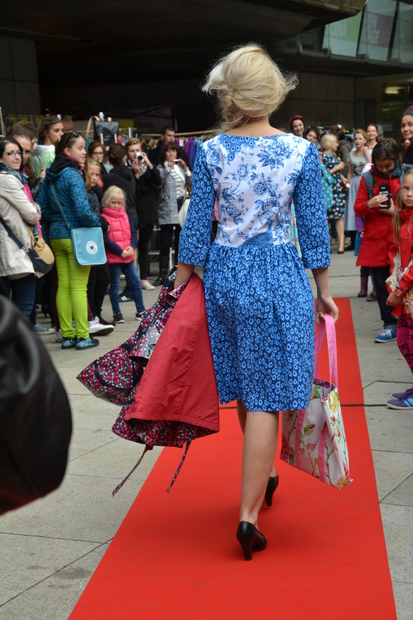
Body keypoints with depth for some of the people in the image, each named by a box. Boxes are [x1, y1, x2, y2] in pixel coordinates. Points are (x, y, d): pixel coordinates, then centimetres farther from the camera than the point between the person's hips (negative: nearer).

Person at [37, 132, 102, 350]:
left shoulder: (50, 175, 8)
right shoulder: (72, 175, -16)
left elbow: (42, 207, 11)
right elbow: (82, 210, -23)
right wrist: (98, 223, -7)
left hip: (56, 235, 8)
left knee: (63, 287, 10)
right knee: (79, 288, -2)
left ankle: (67, 335, 15)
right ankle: (82, 336, 2)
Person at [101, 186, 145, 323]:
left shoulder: (125, 215, 10)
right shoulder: (104, 218, -10)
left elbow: (133, 233, 10)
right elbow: (105, 240, -16)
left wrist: (132, 246, -8)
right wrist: (121, 252, -17)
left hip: (128, 256, 6)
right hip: (113, 258, -6)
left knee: (136, 282, 8)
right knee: (115, 285, 4)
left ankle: (140, 311, 18)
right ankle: (116, 313, 14)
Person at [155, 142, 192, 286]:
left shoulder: (180, 167, 14)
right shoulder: (161, 168, 1)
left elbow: (192, 182, 5)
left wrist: (185, 169, -6)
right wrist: (168, 167, -18)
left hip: (182, 206, 5)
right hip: (167, 210, -5)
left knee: (180, 242, 10)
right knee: (165, 244, -6)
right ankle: (162, 275, -5)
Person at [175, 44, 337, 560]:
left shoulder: (210, 152, -5)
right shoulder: (301, 152, -7)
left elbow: (197, 225, -1)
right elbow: (313, 227, -3)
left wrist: (181, 286, 10)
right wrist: (324, 291, 7)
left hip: (224, 276, 3)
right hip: (279, 276, -2)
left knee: (245, 389, 20)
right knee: (266, 396, 1)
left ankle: (264, 473, 41)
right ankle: (248, 514, 0)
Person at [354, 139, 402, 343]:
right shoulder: (368, 178, 5)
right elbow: (357, 208, 5)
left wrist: (395, 211, -14)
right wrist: (370, 204, -16)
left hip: (399, 241, -2)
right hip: (375, 241, 2)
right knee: (381, 284, 4)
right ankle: (390, 324, 12)